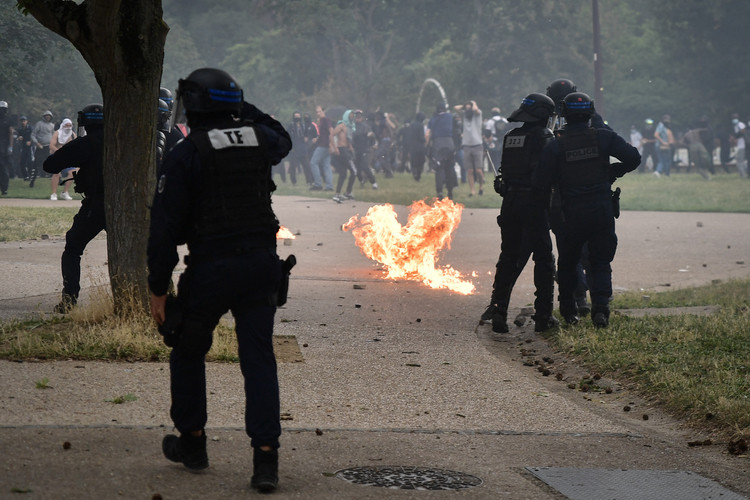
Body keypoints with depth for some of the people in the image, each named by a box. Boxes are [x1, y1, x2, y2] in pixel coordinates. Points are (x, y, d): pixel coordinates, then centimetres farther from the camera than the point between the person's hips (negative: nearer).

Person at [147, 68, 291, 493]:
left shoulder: (186, 155, -8)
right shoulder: (260, 140, 5)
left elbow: (165, 227, -10)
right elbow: (283, 140, 34)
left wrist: (158, 289, -4)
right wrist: (247, 111, 30)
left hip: (210, 268, -3)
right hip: (261, 264, 3)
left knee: (189, 352, 18)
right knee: (259, 358, 2)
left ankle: (192, 442, 28)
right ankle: (266, 455, -9)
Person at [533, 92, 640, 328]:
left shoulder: (555, 146, -3)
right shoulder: (604, 137, -1)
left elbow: (541, 183, -4)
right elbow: (633, 157, -4)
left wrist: (539, 211, 9)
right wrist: (613, 172, 12)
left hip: (573, 213, -1)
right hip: (603, 209, 1)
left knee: (567, 262, 19)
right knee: (601, 262, 9)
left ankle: (569, 310, 23)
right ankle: (600, 306, -12)